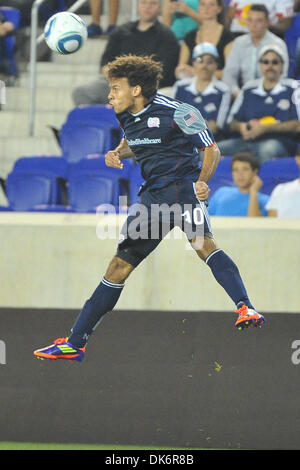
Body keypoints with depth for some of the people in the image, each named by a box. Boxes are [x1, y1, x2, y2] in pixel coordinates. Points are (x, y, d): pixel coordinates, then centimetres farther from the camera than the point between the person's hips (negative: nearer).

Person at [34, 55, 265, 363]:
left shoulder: (175, 112, -13)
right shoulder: (126, 117, 7)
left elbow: (211, 148, -6)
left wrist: (202, 181, -24)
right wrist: (117, 153, 5)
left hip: (183, 185, -7)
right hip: (153, 194, 7)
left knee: (200, 241, -36)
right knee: (120, 264, 8)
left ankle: (245, 309, -45)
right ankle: (74, 343, 13)